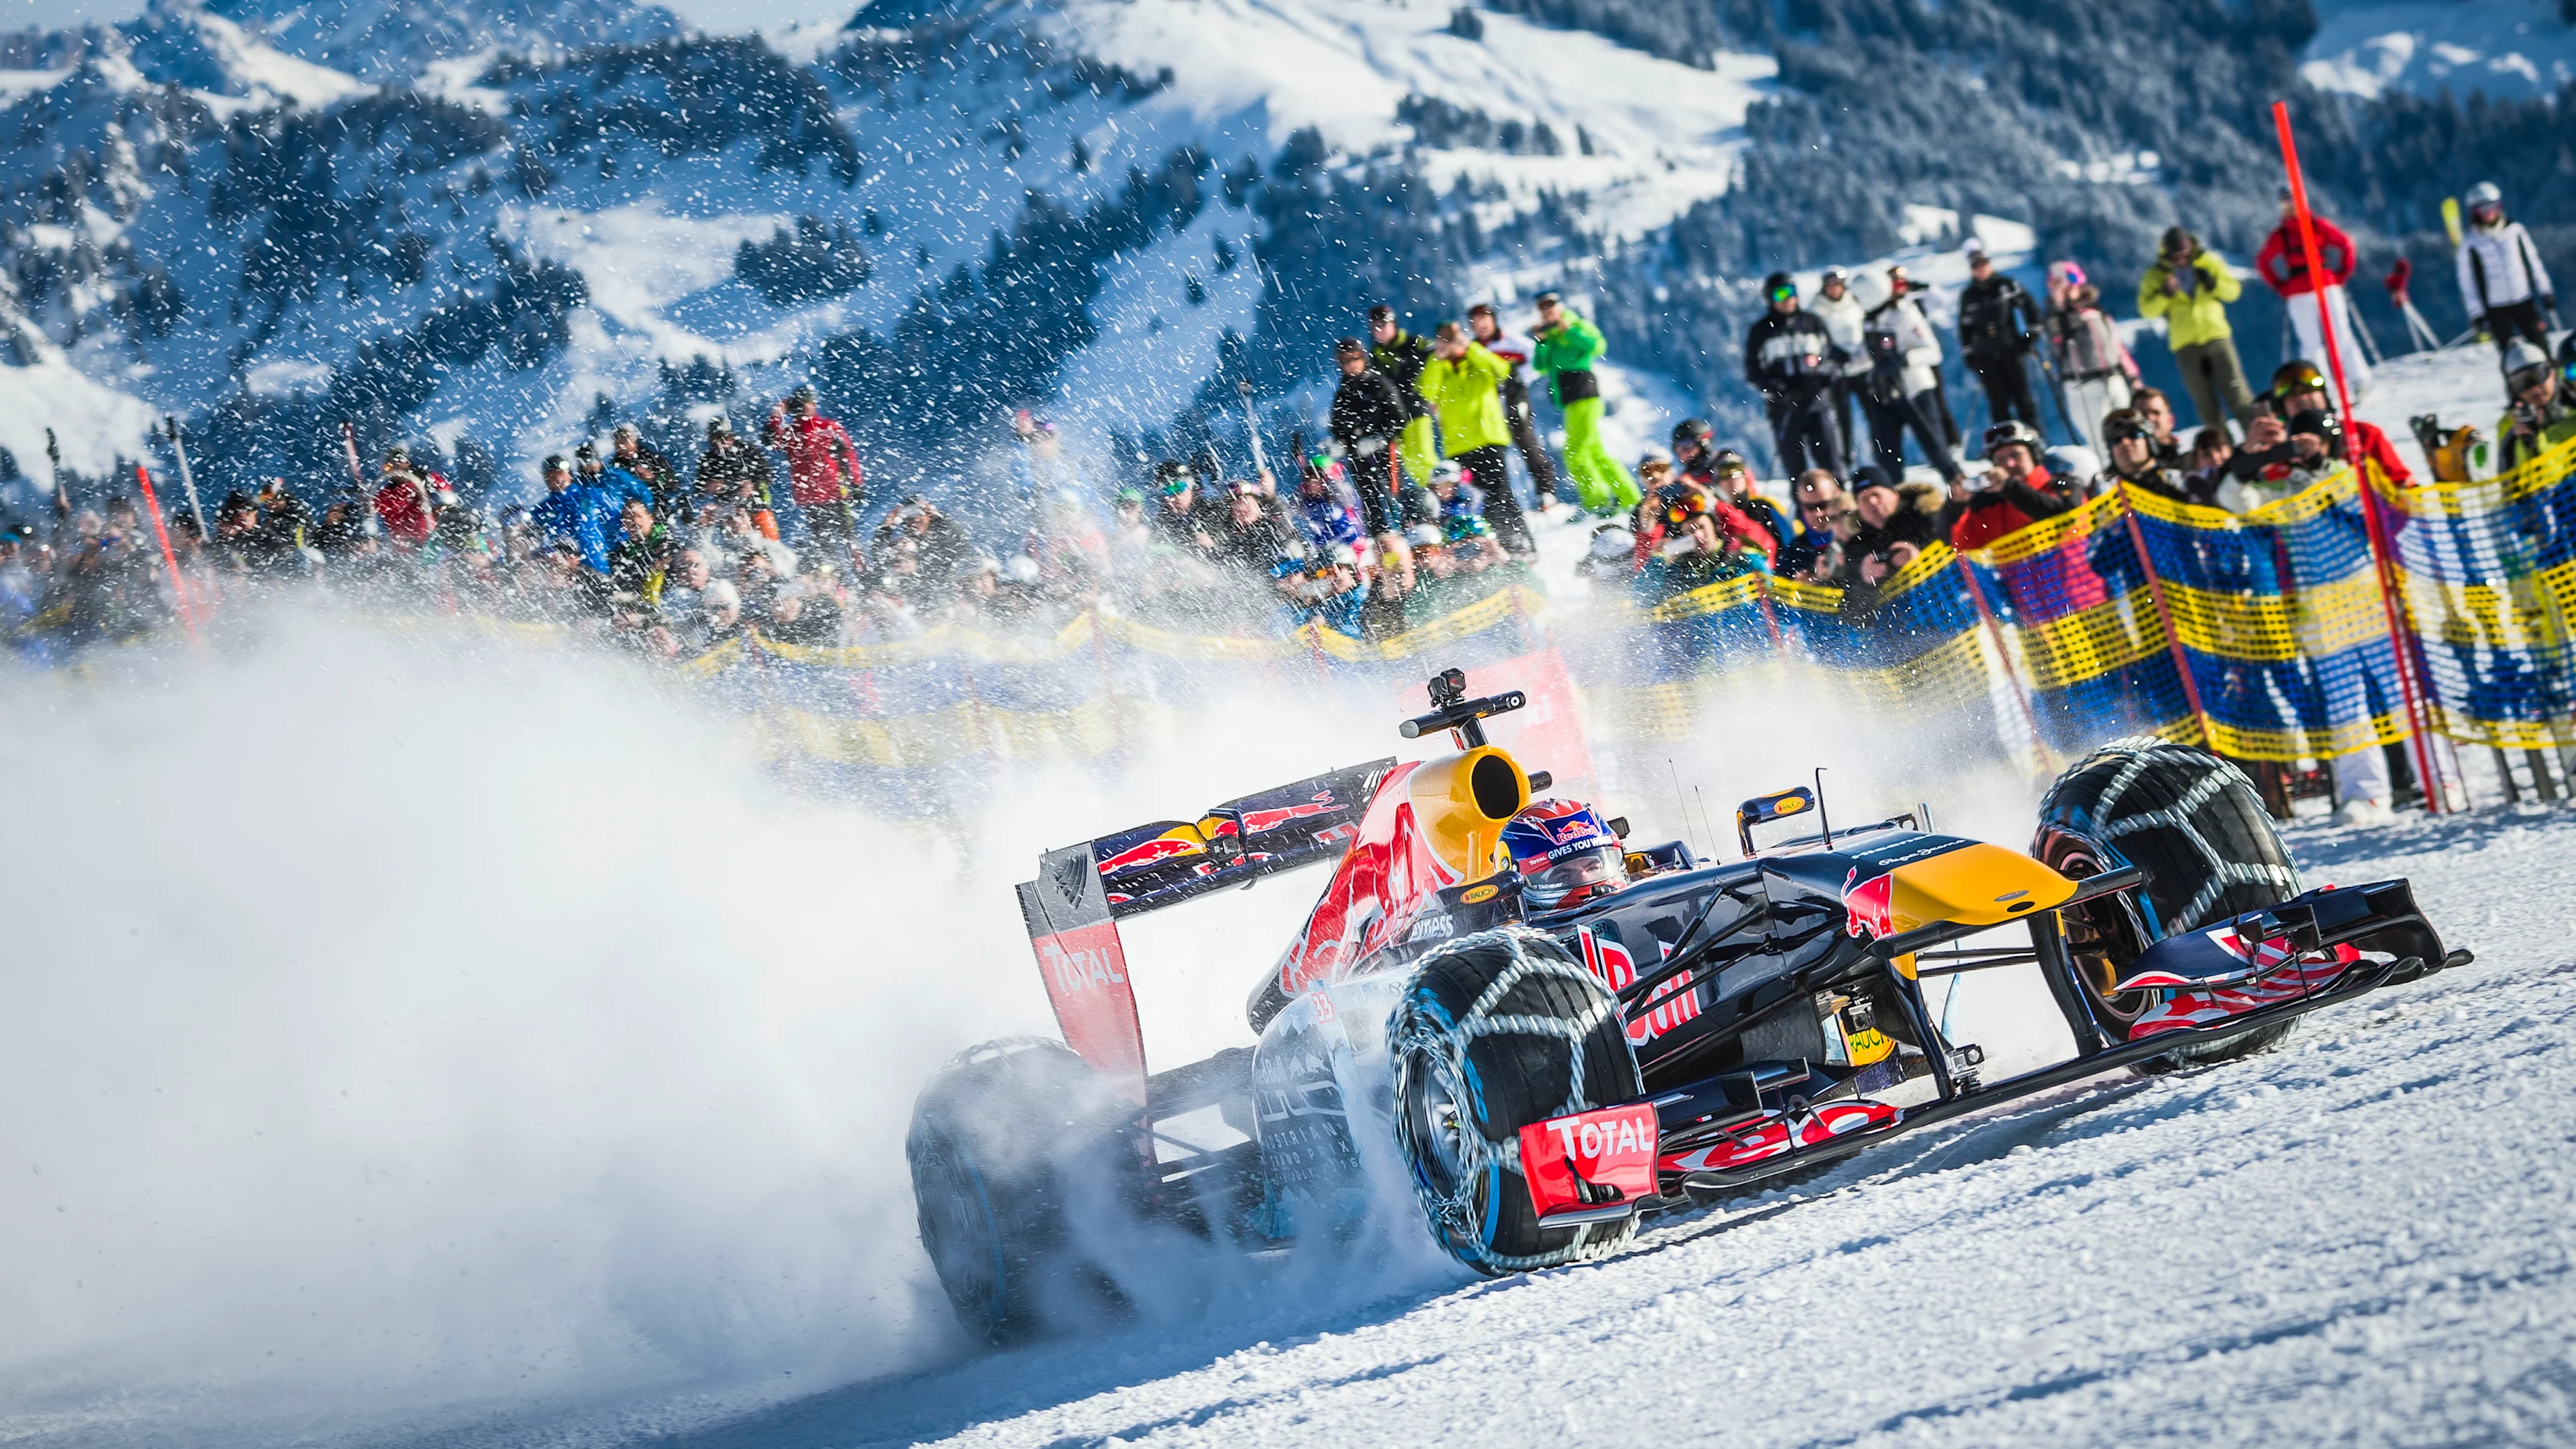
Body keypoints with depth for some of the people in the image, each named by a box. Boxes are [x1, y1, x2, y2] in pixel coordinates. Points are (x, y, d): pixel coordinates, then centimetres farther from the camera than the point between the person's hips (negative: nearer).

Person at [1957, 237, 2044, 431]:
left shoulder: (2007, 285, 2)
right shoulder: (1967, 296, 9)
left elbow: (2030, 308, 7)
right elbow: (1965, 328, 14)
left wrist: (2031, 336, 1)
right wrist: (1969, 356, 10)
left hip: (2011, 351, -1)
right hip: (1986, 358, 2)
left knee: (2022, 397, -3)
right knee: (1998, 403, -1)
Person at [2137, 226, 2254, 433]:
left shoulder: (2209, 263, 5)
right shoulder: (2156, 275, 3)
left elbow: (2233, 290, 5)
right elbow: (2147, 309, -2)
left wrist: (2213, 284, -14)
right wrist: (2165, 294, -19)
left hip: (2217, 336, 0)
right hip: (2186, 344, 0)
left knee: (2237, 393, -5)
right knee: (2206, 405, 3)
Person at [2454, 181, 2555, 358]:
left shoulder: (2515, 230, 2)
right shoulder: (2470, 242, -5)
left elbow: (2532, 262, 10)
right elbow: (2467, 280, -3)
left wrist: (2545, 291, 10)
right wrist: (2476, 313, -6)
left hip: (2524, 301, 2)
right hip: (2495, 308, -2)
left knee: (2540, 345, 2)